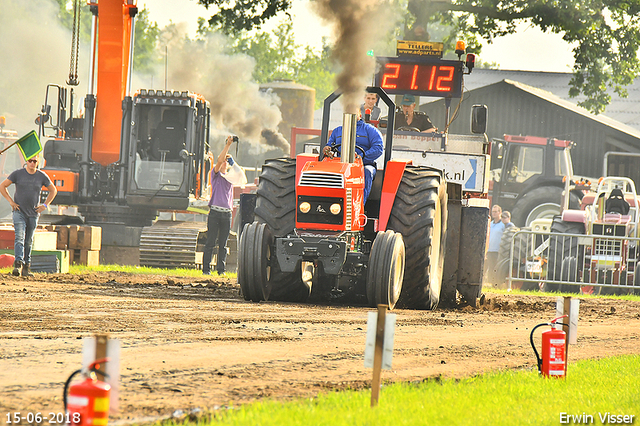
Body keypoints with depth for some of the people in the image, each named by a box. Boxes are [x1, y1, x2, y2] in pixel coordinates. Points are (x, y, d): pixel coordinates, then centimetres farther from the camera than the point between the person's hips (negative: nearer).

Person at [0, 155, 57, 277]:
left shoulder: (42, 176, 2)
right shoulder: (18, 173, -4)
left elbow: (53, 190, 16)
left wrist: (45, 205, 6)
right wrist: (11, 202, -4)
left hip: (33, 213, 3)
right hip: (19, 211, -3)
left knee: (28, 242, 9)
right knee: (19, 237, -18)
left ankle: (26, 268, 17)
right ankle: (18, 264, -29)